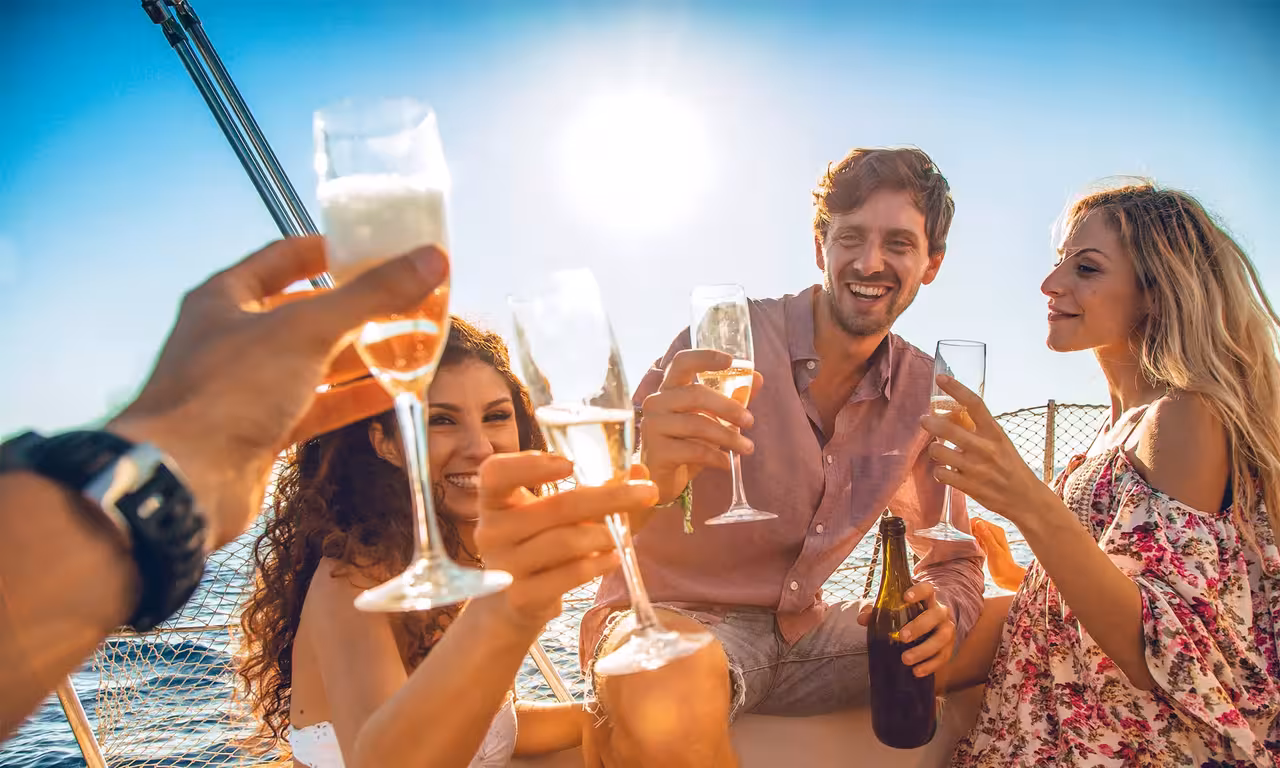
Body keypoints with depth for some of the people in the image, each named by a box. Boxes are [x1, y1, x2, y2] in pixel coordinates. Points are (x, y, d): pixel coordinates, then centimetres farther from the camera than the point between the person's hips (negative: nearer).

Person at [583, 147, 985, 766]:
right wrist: (646, 478, -46)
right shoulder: (724, 343, -16)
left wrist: (942, 608, -14)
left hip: (799, 632, 6)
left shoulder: (923, 392, 1)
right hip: (670, 617, -6)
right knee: (665, 699, -40)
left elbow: (951, 558, 10)